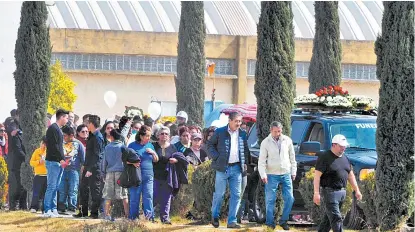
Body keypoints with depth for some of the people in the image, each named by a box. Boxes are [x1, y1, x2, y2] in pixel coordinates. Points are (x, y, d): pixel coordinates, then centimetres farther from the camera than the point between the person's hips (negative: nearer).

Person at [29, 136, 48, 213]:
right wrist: (39, 162, -14)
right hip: (38, 175, -1)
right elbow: (31, 162, 1)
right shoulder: (37, 151, 5)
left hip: (47, 175, 1)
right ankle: (34, 207, -6)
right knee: (36, 192, -7)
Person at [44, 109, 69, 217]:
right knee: (51, 187, -9)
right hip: (53, 162, -10)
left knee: (55, 187, 9)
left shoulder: (58, 129, 19)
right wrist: (61, 159, -19)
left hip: (59, 162, 10)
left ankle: (53, 209, 11)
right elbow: (53, 146, -18)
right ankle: (47, 210, -9)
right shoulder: (53, 128, -10)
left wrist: (63, 158, 12)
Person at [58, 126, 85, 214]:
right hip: (63, 170, 5)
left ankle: (72, 208, -3)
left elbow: (83, 158, 5)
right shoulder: (63, 144, 16)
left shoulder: (78, 144, 4)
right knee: (62, 190, 3)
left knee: (72, 191, -5)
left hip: (74, 170, -5)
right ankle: (62, 208, 8)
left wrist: (82, 168, 0)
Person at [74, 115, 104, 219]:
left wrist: (91, 169, -21)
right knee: (83, 189, 14)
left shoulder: (98, 137, -16)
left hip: (94, 168, -10)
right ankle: (83, 211, 20)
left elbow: (97, 155, -19)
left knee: (95, 190, -3)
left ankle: (94, 213, 1)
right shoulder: (92, 136, 14)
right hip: (88, 167, 10)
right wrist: (85, 165, 19)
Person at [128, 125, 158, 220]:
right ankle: (133, 218, 7)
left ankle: (150, 217, -7)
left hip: (148, 176, 3)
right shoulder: (132, 145, 1)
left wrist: (153, 153, 2)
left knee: (148, 196, -4)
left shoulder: (150, 145, 14)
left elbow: (156, 160, 21)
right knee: (134, 198, 1)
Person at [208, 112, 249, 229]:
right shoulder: (220, 132, -3)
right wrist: (216, 157, -7)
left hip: (236, 168, 4)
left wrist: (244, 161, 8)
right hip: (223, 167, -4)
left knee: (236, 195, 1)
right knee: (219, 194, 1)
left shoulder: (242, 134, 9)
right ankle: (215, 217, 21)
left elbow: (246, 149, 21)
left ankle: (232, 221, 6)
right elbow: (210, 144, 4)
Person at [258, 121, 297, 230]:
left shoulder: (287, 140, 4)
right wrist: (263, 174, -14)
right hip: (272, 175, -3)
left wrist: (293, 172, 10)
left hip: (286, 174, 3)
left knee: (289, 198, -1)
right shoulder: (266, 143, -3)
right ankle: (270, 222, 6)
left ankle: (283, 220, 13)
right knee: (270, 199, -2)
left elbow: (292, 157, 12)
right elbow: (261, 160, -4)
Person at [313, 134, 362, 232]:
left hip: (342, 192, 8)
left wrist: (357, 190, 19)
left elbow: (350, 175, 23)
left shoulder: (345, 158, 16)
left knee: (328, 218, 12)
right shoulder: (325, 157, -9)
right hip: (330, 191, -8)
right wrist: (316, 193, -20)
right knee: (336, 218, -13)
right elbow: (317, 176, -13)